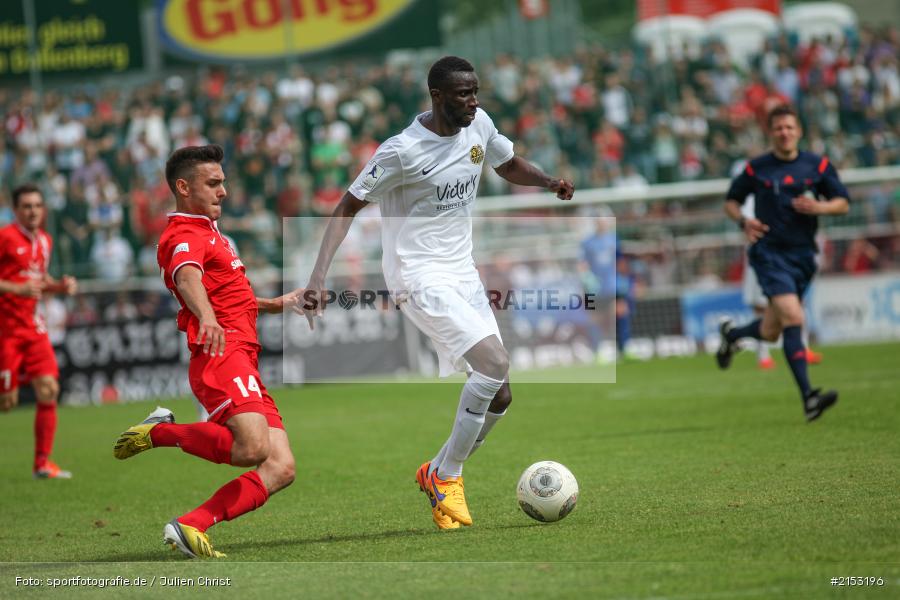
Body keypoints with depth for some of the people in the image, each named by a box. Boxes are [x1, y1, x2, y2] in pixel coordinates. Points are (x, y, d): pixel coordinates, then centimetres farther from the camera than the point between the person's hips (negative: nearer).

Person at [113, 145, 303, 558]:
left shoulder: (208, 232, 28)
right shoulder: (184, 235, -4)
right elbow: (188, 279, -28)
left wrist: (277, 304, 38)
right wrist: (207, 317, -47)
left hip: (244, 363, 10)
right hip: (222, 357, -10)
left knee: (281, 469, -3)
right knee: (252, 449, -29)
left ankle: (190, 527, -7)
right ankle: (160, 432, -7)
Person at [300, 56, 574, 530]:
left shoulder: (478, 125, 2)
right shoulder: (403, 151, -17)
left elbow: (509, 166, 21)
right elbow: (347, 208, -13)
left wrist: (548, 182, 0)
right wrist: (319, 274, -23)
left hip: (463, 275, 8)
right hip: (419, 277, -8)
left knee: (498, 395, 5)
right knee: (495, 363, -24)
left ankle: (439, 472, 26)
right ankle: (445, 476, -9)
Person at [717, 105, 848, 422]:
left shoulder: (818, 166, 4)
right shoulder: (756, 169, -1)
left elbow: (843, 203, 9)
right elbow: (731, 201, 11)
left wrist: (818, 207, -12)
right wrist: (743, 221, -10)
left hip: (803, 254, 4)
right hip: (769, 253, -4)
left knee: (770, 332, 12)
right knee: (793, 318, -21)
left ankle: (731, 334, 46)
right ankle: (808, 397, -24)